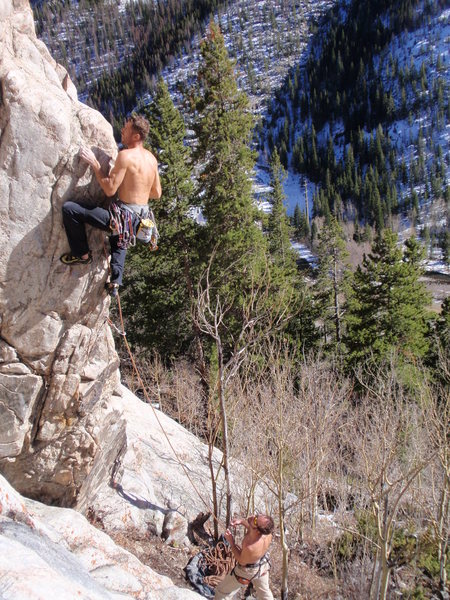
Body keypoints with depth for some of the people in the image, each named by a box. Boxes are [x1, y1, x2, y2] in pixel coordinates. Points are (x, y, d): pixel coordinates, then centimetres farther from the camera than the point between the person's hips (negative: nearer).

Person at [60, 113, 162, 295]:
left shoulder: (125, 155, -16)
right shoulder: (151, 158, 8)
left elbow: (110, 189, -19)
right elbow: (157, 193, 13)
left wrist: (94, 163, -9)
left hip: (123, 217, -9)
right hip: (139, 218, 9)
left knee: (69, 209, -8)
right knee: (121, 236, 40)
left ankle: (82, 255, 5)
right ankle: (115, 281, 35)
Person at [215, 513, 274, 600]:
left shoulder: (250, 548, -47)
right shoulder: (267, 531, -31)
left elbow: (242, 561, -22)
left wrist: (231, 542, -19)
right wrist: (242, 521, -18)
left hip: (248, 571, -5)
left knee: (222, 591, 20)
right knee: (264, 591, 33)